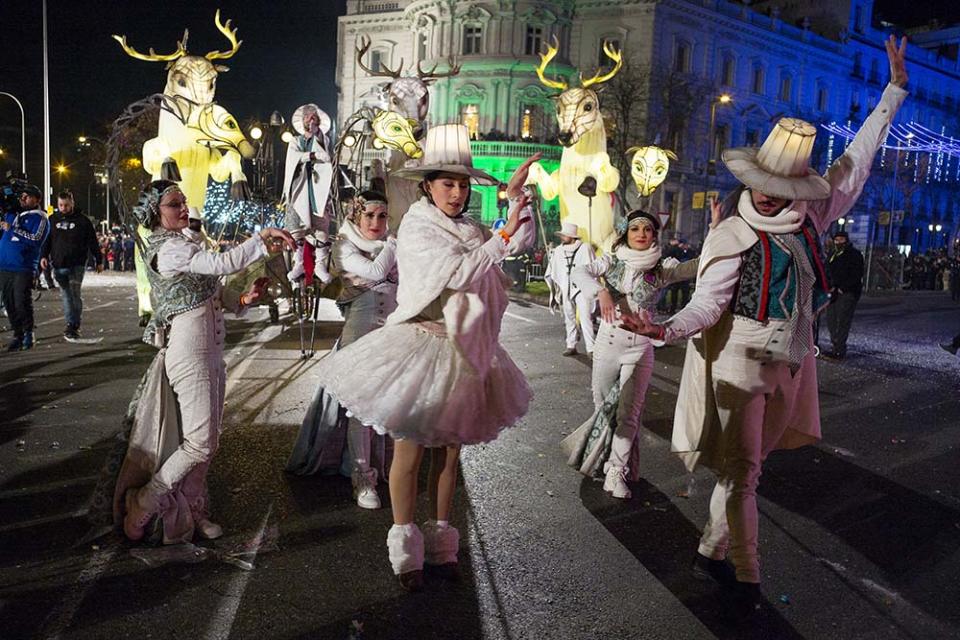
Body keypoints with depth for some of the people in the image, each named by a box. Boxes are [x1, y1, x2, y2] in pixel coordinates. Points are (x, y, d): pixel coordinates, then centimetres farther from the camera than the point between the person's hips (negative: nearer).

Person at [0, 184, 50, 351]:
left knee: (22, 302, -6)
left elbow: (35, 239, -16)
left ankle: (28, 334, 8)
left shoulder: (39, 218, -1)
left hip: (24, 268, -6)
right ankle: (17, 335, 15)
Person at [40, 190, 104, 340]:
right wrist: (44, 256, 1)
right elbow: (46, 240, 16)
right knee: (66, 295, 5)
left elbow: (93, 242, 3)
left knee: (74, 294, -8)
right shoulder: (52, 220, 11)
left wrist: (99, 261, 3)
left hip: (77, 265, -4)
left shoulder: (82, 220, 1)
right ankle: (71, 323, 9)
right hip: (59, 265, 4)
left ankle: (74, 325, -4)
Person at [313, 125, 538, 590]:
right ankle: (405, 550, 16)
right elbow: (459, 272, -20)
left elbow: (521, 242, 9)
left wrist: (516, 197, -1)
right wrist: (504, 234, -18)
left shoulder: (467, 229, 10)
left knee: (449, 451, 11)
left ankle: (441, 542, 24)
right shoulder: (417, 227, -9)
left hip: (463, 355, 6)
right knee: (410, 452, 2)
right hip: (420, 349, -6)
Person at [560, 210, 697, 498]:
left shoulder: (663, 268, -2)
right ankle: (600, 455, 39)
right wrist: (601, 291, -33)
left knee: (628, 412, -2)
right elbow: (579, 273, -15)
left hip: (640, 348, -1)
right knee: (602, 406, 14)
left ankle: (616, 473, 8)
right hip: (607, 344, 1)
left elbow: (699, 266, -16)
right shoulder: (612, 262, 0)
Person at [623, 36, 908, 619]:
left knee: (744, 466, 14)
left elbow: (855, 163, 14)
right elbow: (708, 303, -17)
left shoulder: (810, 218, 3)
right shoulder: (730, 237, -13)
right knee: (742, 470, 1)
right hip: (739, 363, -6)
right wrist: (669, 329, -37)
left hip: (787, 364, 6)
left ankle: (712, 552, 29)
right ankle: (747, 578, 14)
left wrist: (894, 90, 20)